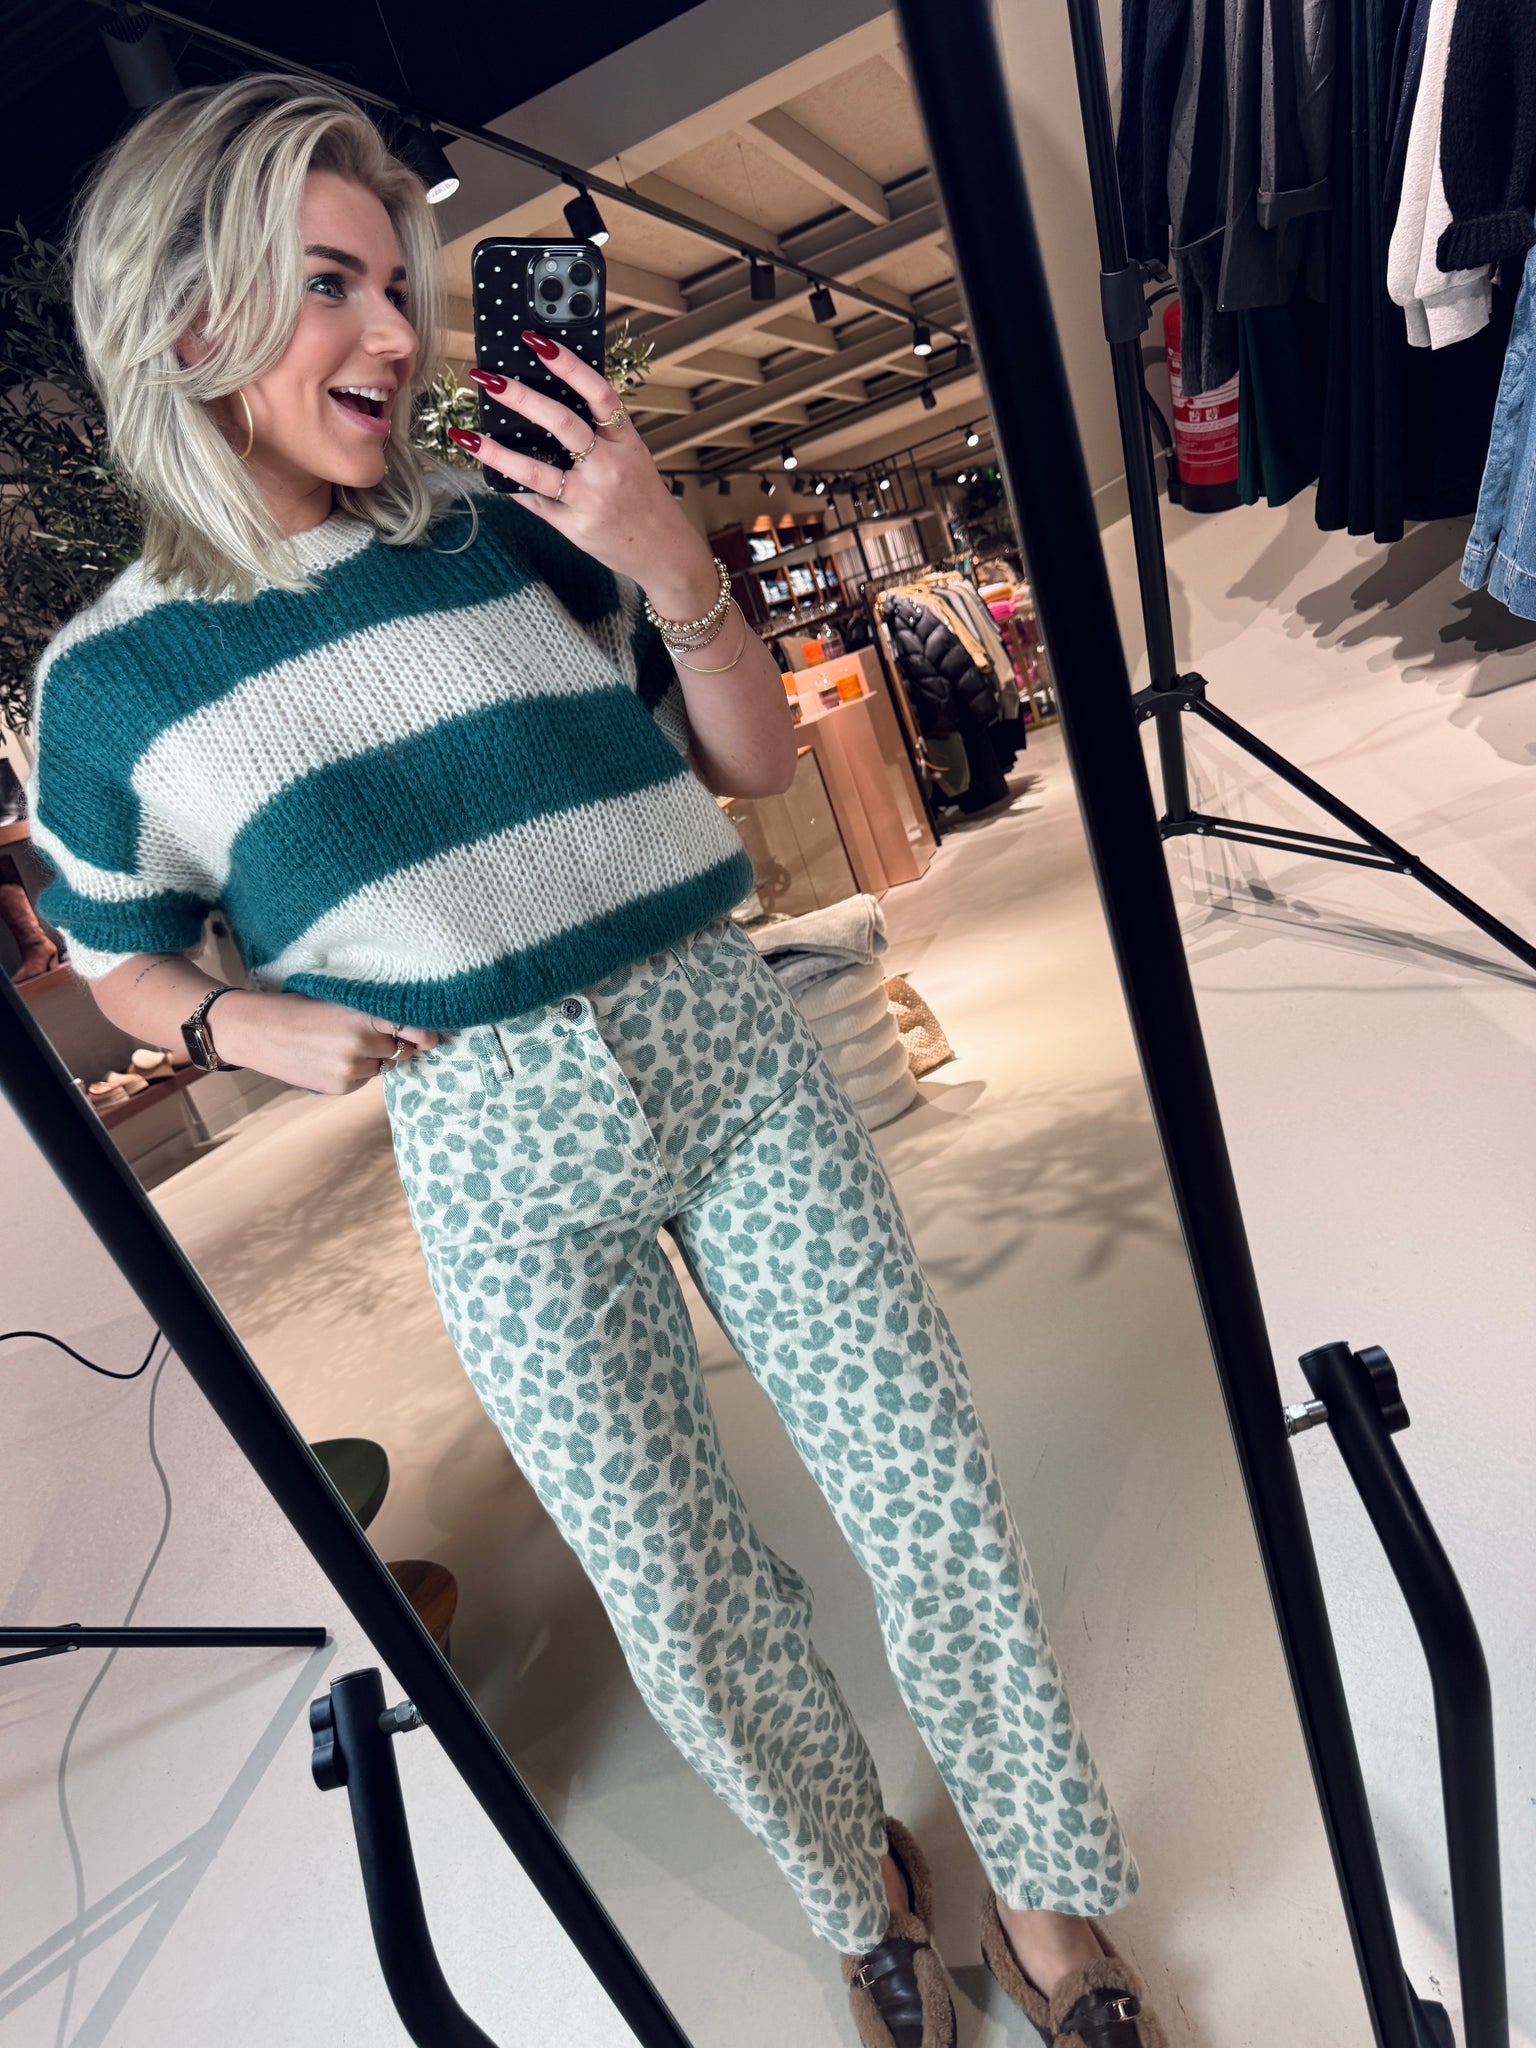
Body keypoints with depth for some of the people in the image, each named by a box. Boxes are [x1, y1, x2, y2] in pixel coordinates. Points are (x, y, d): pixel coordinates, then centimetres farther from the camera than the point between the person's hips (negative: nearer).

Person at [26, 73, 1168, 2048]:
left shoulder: (507, 526, 2)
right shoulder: (113, 676, 2)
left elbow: (759, 762, 4)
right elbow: (117, 958, 15)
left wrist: (674, 568, -12)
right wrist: (242, 1023, -6)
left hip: (727, 1058, 1)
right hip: (496, 1160, 0)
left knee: (931, 1493, 6)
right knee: (683, 1606, 10)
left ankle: (1039, 1882, 38)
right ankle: (862, 1886, 45)